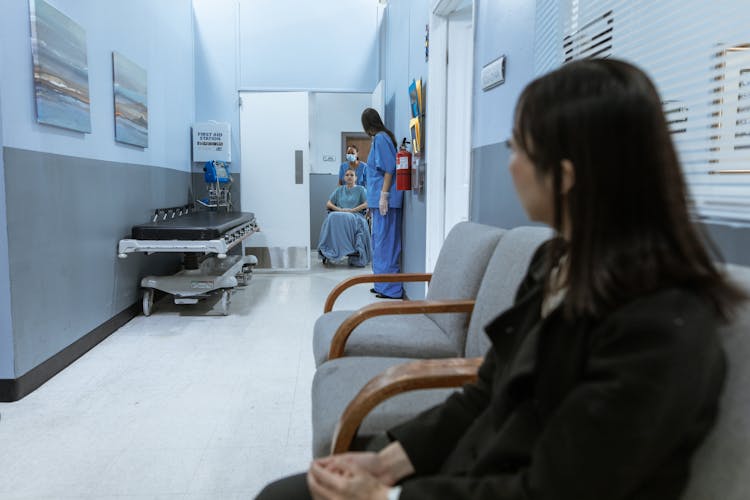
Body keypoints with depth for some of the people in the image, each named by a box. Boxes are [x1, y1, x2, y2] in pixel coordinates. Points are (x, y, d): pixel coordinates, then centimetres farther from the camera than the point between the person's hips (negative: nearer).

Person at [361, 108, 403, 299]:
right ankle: (383, 285, 22)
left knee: (385, 241, -7)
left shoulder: (380, 138, -9)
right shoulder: (381, 137, 19)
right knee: (380, 240, 14)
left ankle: (391, 288, -2)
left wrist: (383, 196, -20)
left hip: (385, 199, -10)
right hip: (379, 199, 10)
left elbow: (389, 169, -18)